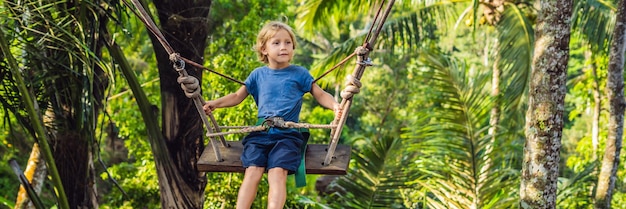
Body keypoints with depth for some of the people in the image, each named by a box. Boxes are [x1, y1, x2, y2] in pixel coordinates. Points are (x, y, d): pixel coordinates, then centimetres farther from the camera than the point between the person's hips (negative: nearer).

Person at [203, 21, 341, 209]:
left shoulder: (299, 74, 10)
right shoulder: (258, 74, 17)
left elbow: (320, 95, 10)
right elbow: (238, 96, 23)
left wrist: (335, 105, -11)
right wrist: (216, 103, 8)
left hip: (287, 134, -2)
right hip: (260, 133, 2)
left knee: (278, 172, -26)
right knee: (253, 171, -21)